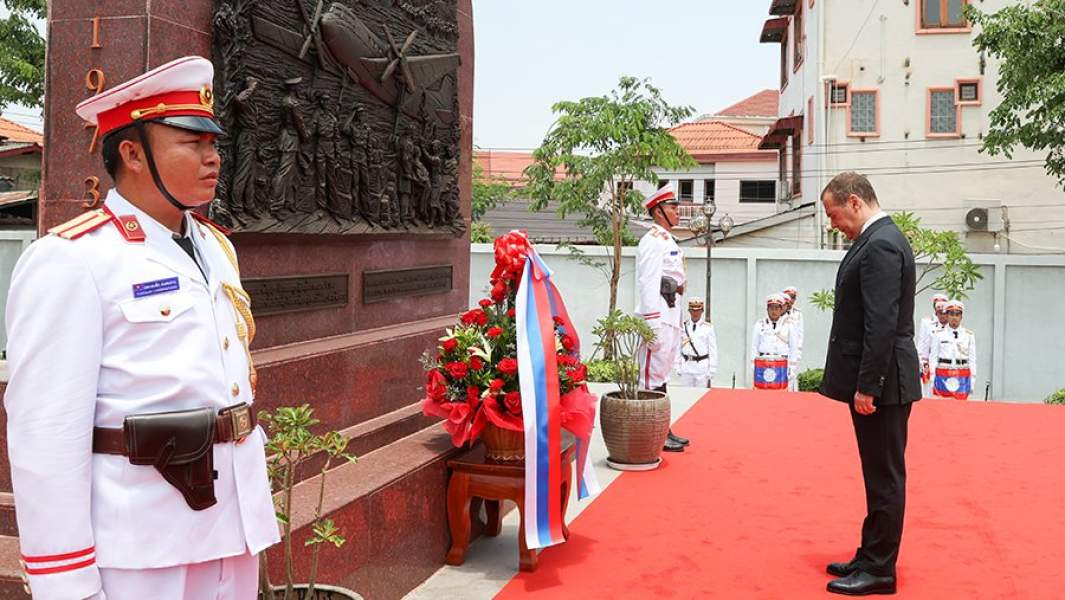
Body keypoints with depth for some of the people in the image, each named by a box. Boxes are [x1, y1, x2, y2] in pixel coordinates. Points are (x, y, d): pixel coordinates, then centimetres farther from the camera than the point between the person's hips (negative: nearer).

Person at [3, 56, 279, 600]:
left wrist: (256, 506, 15)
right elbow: (46, 431, -16)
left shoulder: (216, 246, 11)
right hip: (138, 543, -7)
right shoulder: (72, 259, -12)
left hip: (235, 521, 7)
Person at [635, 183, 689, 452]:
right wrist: (653, 324, -25)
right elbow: (648, 283, -20)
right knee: (653, 375, -6)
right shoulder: (653, 241, -13)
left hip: (671, 314, 11)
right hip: (658, 316, -11)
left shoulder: (668, 240, 20)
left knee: (662, 374, 15)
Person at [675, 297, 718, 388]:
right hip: (686, 367, 2)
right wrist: (678, 367, 6)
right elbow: (678, 348, 9)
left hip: (702, 368, -2)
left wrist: (712, 370, -3)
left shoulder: (708, 327, 0)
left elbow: (713, 350, 1)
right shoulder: (683, 326, 6)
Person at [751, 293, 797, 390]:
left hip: (781, 367, 0)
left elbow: (793, 348, 9)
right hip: (762, 366, 0)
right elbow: (754, 347, 9)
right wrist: (753, 367, 3)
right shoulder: (759, 324, 8)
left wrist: (792, 368, 5)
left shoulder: (788, 325, 8)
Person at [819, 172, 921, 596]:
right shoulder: (880, 240, 14)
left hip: (881, 383, -10)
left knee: (885, 477, 0)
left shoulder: (881, 245, -18)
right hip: (874, 380, 10)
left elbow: (882, 323, -23)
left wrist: (867, 386, -21)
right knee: (880, 476, 17)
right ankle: (871, 558, 28)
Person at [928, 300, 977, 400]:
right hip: (943, 377, -1)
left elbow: (972, 359, 7)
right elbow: (933, 358, 4)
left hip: (962, 378, 1)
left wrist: (972, 383, 5)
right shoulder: (938, 334, 3)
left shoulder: (969, 335, 6)